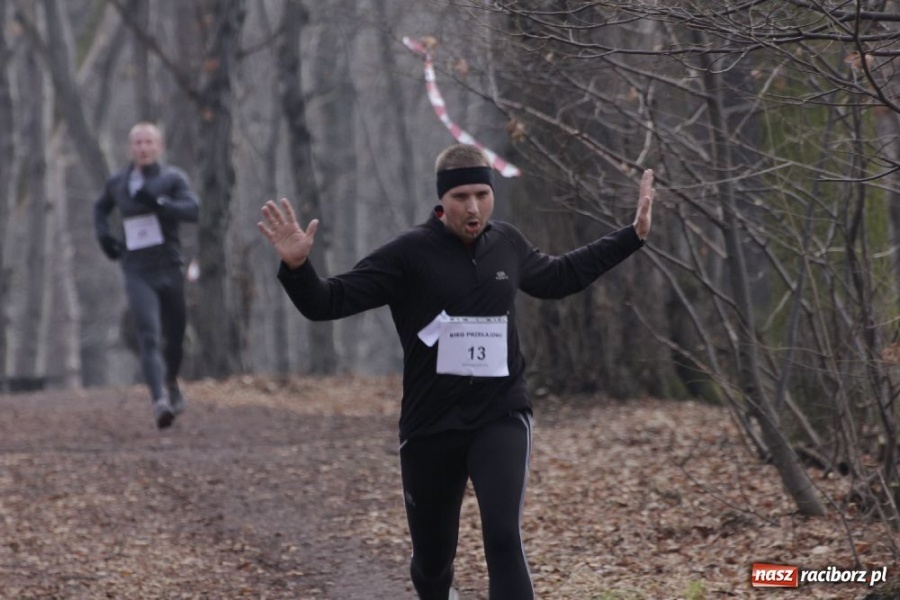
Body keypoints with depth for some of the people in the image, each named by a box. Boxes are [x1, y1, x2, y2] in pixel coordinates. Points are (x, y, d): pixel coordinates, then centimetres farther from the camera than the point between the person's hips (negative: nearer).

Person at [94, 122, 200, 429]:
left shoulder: (173, 178, -2)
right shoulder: (117, 183, 7)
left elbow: (193, 210, -18)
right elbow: (101, 207, 29)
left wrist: (157, 202, -29)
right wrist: (103, 234, 10)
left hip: (170, 269, 0)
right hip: (137, 273, 0)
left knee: (175, 335, 13)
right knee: (149, 337, -17)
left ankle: (171, 383, 44)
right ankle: (159, 401, -31)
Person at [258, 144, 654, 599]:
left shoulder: (508, 246, 5)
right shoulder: (410, 254, -10)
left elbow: (560, 276, 27)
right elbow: (329, 301, -13)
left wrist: (632, 236, 28)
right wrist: (297, 267, -34)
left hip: (502, 417, 1)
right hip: (431, 426, -1)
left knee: (503, 537, -20)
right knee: (432, 557, 11)